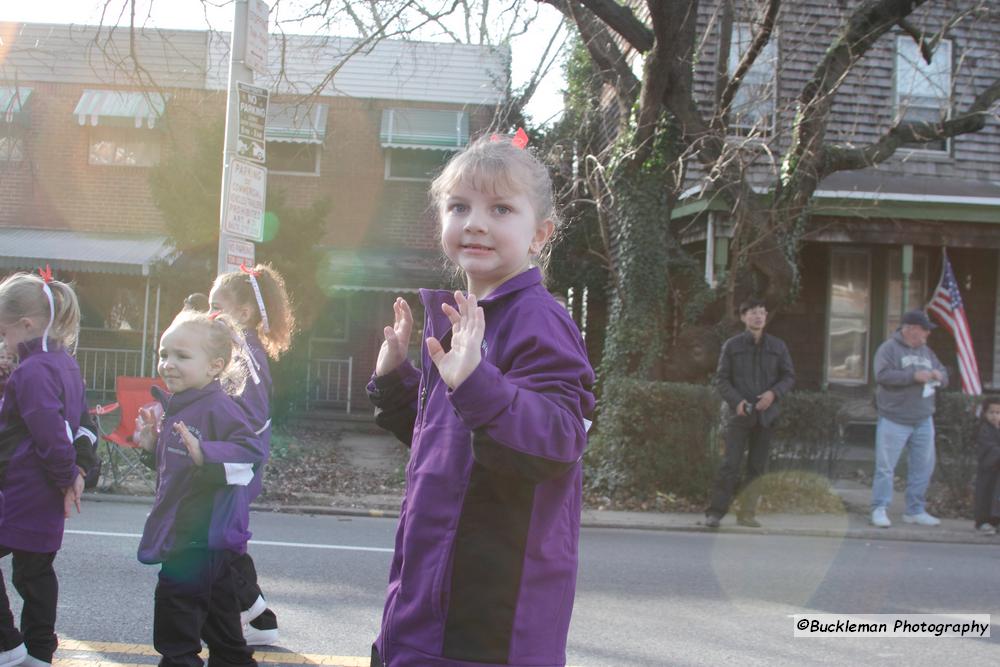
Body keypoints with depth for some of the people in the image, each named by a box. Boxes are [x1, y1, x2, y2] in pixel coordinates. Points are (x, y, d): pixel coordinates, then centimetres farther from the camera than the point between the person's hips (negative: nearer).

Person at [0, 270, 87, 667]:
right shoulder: (65, 363, 12)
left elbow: (49, 433, -24)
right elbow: (82, 422, 18)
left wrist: (66, 477, -13)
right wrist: (76, 472, 14)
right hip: (47, 498, 10)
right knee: (35, 569, 15)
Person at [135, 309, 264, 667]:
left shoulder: (218, 407, -18)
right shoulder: (177, 407, 14)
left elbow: (251, 449, -30)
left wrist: (204, 454, -40)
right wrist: (153, 444, 9)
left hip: (202, 537, -10)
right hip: (179, 531, 10)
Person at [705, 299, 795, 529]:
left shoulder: (777, 346, 9)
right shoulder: (732, 345, 3)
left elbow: (789, 376, 10)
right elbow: (721, 378, 3)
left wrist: (774, 393, -9)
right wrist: (736, 400, -12)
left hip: (766, 415, 3)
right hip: (739, 415, -3)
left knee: (758, 467, 5)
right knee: (730, 464, -9)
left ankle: (747, 513, 12)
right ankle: (715, 512, -6)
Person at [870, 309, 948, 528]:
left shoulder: (926, 352, 15)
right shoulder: (889, 349, -6)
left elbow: (943, 374, 22)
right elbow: (882, 375, -18)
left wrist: (940, 376, -3)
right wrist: (914, 376, -21)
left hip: (923, 421, 7)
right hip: (894, 421, -7)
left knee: (923, 467, 8)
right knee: (885, 467, -5)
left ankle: (915, 510, 19)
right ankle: (879, 510, 1)